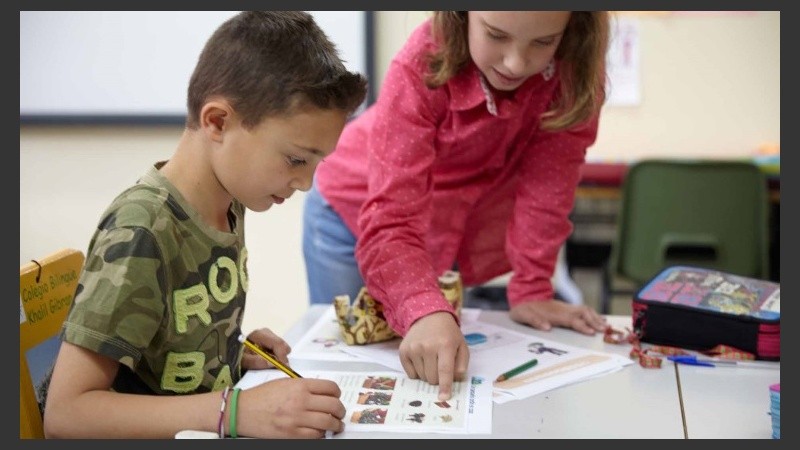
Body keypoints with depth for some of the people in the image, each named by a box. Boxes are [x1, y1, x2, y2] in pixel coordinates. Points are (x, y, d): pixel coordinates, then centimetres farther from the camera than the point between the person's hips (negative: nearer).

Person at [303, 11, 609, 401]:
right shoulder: (422, 67, -34)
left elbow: (547, 185, -19)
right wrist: (425, 313, -55)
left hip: (472, 231, 3)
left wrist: (530, 291, -21)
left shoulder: (576, 68, -26)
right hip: (357, 214, -2)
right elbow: (390, 220, -40)